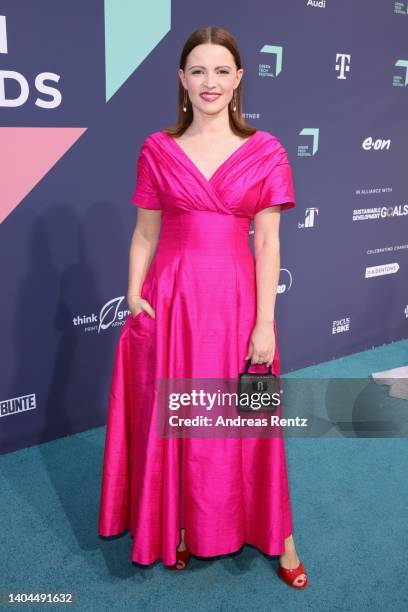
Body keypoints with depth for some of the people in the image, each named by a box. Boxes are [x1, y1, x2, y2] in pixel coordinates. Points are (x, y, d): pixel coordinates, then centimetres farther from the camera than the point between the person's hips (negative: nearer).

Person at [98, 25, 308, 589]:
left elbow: (268, 242, -3)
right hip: (170, 297, 1)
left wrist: (265, 322, -7)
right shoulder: (158, 150, 3)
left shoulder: (266, 152, 0)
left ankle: (277, 536, 31)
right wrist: (134, 297, -6)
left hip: (235, 297, -1)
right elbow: (145, 233, 5)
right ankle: (178, 528, 34)